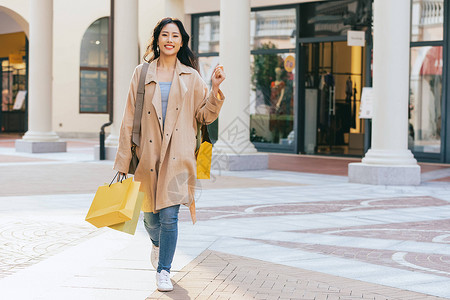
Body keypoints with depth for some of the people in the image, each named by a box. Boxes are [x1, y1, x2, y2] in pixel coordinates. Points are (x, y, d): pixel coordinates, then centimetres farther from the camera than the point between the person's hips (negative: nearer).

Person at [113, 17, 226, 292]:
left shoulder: (190, 77, 7)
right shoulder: (142, 73, 6)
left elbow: (205, 115, 8)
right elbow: (129, 119, 5)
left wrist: (215, 89, -8)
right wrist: (124, 160, 1)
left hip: (177, 155, -1)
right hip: (148, 153, 1)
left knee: (169, 214, -10)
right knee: (150, 215, 9)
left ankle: (164, 270, 5)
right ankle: (158, 244, 44)